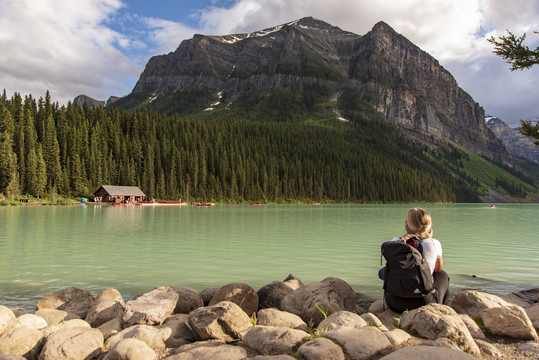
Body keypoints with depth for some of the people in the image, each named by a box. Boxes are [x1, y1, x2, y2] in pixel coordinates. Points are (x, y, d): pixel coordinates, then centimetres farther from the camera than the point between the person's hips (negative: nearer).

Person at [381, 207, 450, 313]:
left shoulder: (394, 242, -2)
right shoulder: (434, 244, -7)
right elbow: (438, 268, 13)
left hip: (393, 303, 1)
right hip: (423, 303, -1)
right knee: (442, 275, 27)